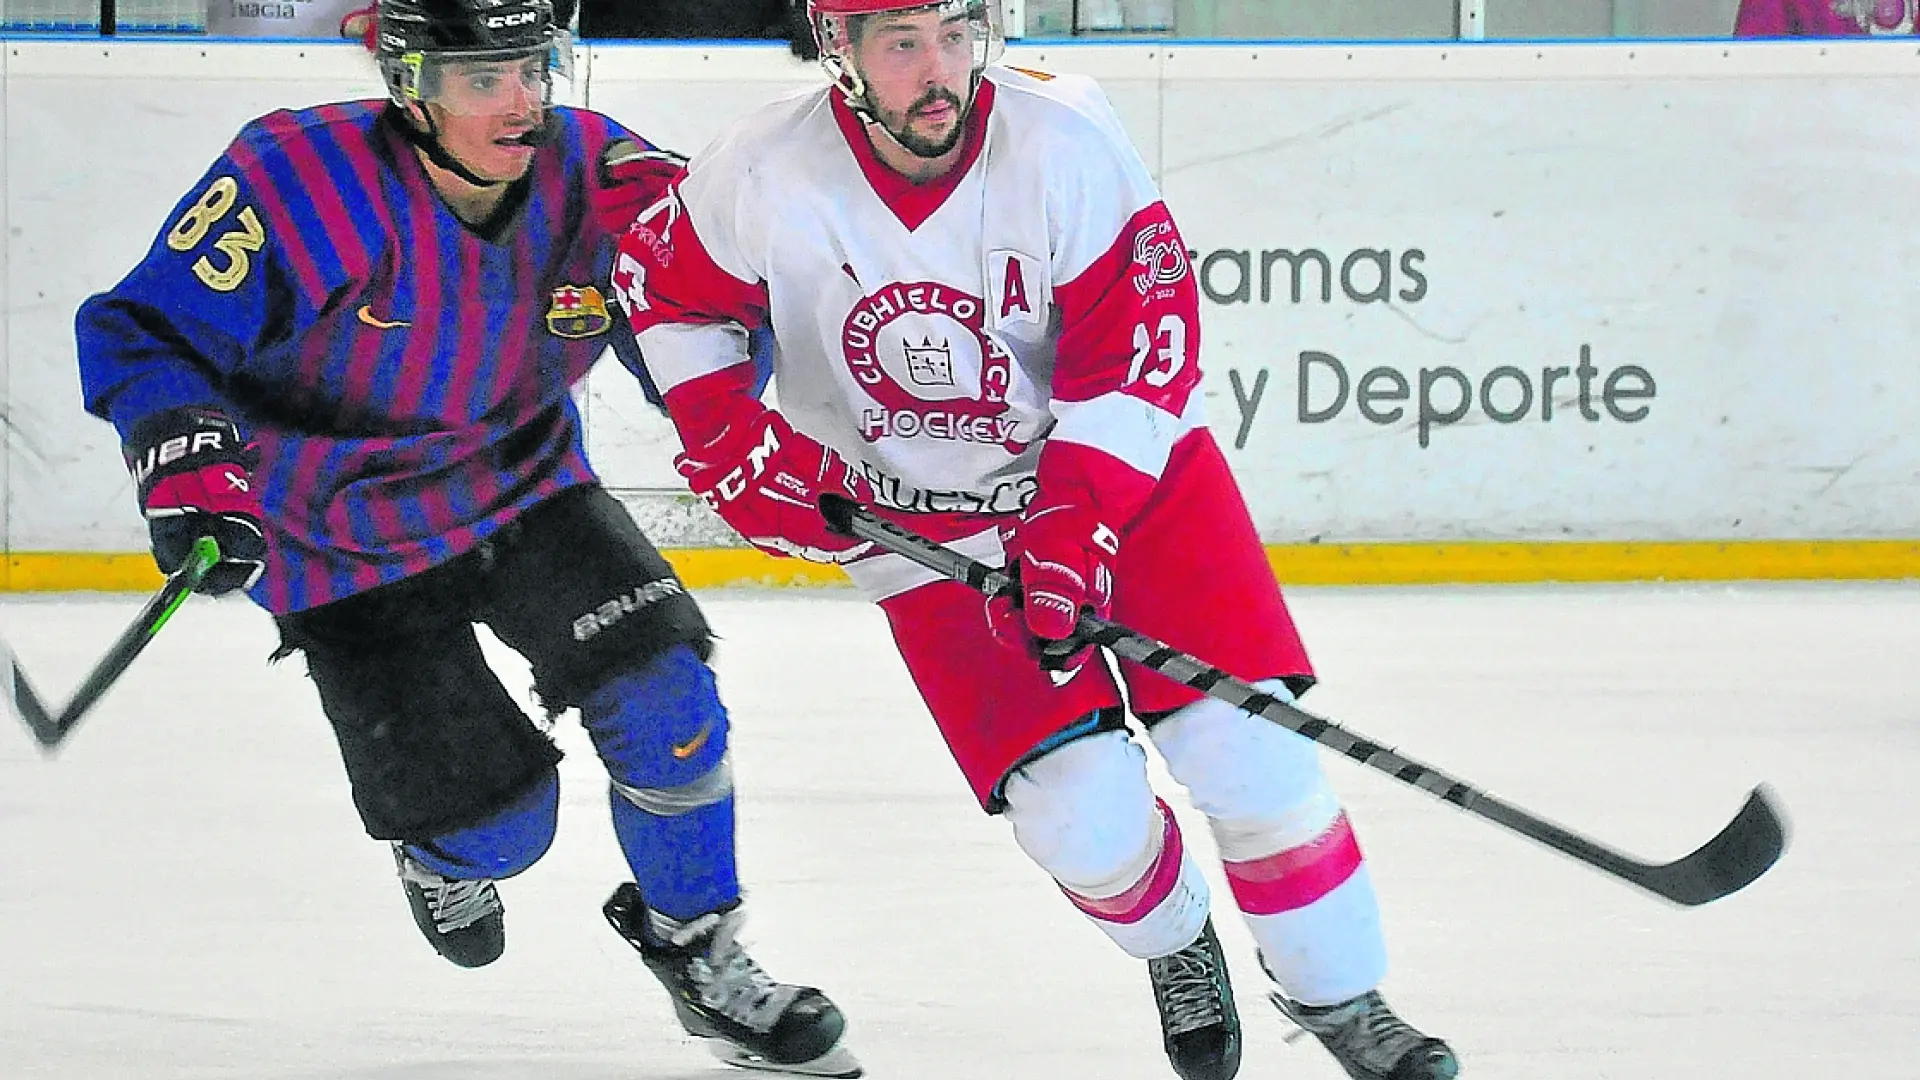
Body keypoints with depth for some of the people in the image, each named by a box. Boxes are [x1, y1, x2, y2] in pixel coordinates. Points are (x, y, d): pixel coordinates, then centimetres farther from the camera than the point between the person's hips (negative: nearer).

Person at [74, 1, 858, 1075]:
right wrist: (186, 457, -36)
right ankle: (444, 855, 37)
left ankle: (700, 952, 8)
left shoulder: (593, 172, -16)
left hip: (528, 491, 3)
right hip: (348, 553, -3)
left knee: (662, 695, -16)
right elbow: (142, 333, -19)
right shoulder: (301, 181, -27)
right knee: (495, 823, -4)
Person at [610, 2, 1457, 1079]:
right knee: (1082, 812, -10)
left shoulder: (1066, 141, -22)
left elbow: (1138, 346, -20)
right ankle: (1175, 945, 24)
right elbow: (665, 284, 2)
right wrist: (728, 438, -8)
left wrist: (1076, 528, -27)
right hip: (925, 525, 0)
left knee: (1248, 748, -10)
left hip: (1121, 467, 0)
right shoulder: (765, 178, -17)